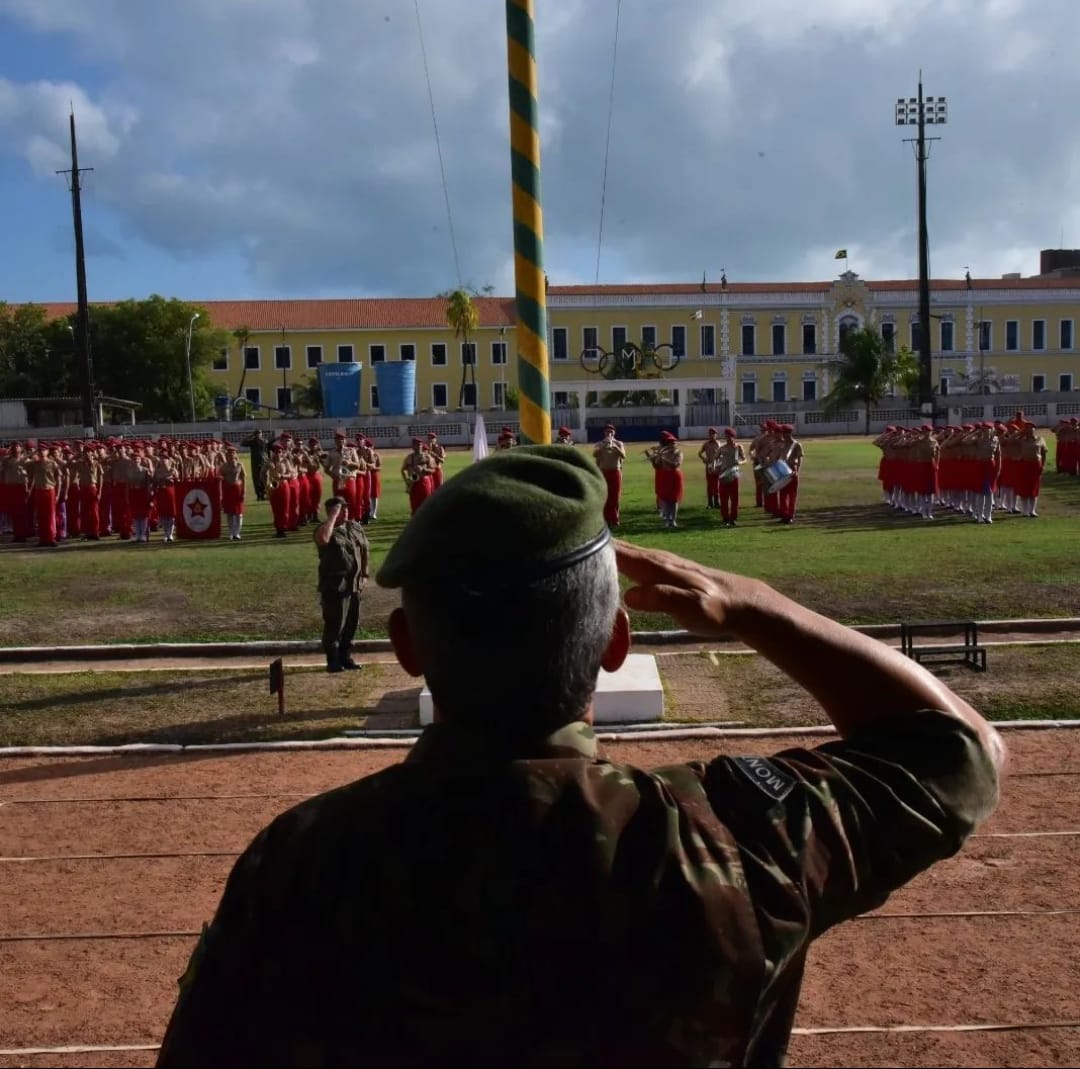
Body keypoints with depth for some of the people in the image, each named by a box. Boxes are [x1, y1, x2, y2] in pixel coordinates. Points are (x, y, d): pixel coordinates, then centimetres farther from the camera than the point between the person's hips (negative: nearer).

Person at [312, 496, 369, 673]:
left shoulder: (356, 527, 11)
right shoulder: (325, 529, -9)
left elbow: (364, 551, 17)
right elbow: (323, 539, -35)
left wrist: (364, 575, 11)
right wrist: (333, 517, -24)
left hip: (354, 584, 7)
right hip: (334, 585, -6)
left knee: (352, 624, 12)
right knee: (335, 624, -4)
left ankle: (346, 657, 23)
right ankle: (333, 661, 5)